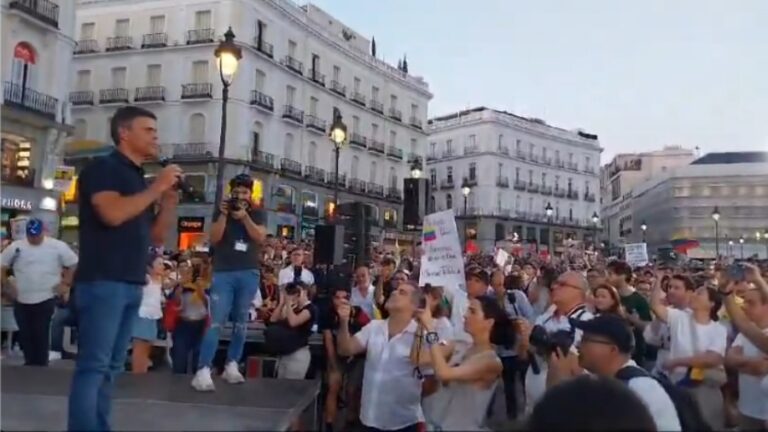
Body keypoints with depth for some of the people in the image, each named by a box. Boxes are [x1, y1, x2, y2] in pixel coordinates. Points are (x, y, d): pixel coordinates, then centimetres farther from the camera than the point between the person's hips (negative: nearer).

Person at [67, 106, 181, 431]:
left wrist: (170, 199, 6)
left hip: (132, 285, 8)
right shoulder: (101, 168, -3)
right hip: (102, 282, -8)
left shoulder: (139, 180, 19)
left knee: (111, 367, 10)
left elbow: (156, 237, 18)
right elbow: (113, 213, -22)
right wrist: (156, 188, -11)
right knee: (93, 366, -8)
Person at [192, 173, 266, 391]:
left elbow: (260, 237, -5)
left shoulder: (257, 214, 11)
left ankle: (232, 365, 15)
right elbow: (214, 239, -2)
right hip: (223, 273, -2)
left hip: (249, 273, 2)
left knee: (240, 322, 6)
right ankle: (203, 371, -15)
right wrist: (224, 215, -11)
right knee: (216, 322, -11)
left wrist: (244, 216, -13)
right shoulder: (221, 211, 9)